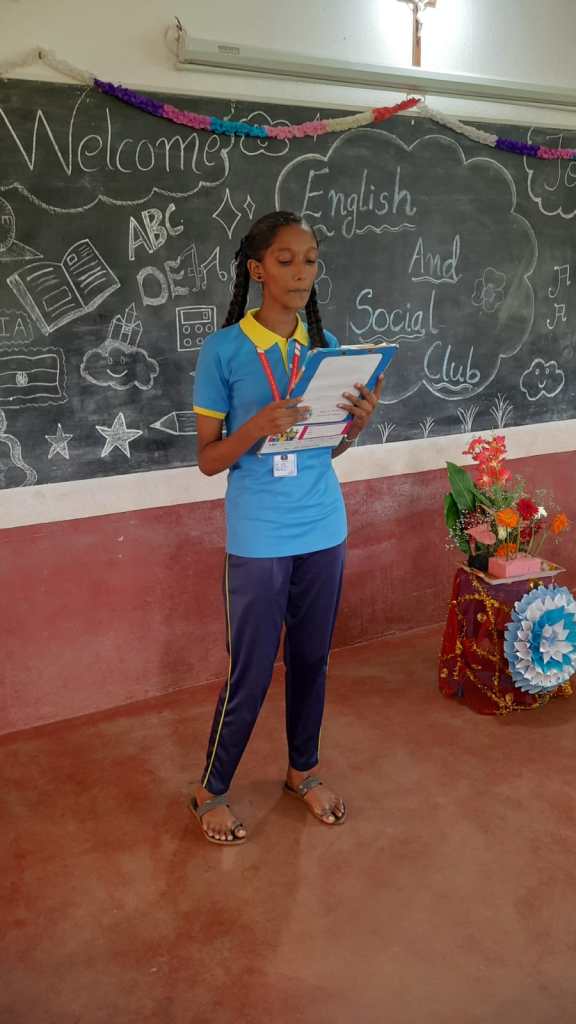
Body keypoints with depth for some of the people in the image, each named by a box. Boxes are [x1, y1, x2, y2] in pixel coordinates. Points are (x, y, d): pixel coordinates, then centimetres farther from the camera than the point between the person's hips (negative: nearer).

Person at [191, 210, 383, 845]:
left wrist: (357, 423, -10)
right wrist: (259, 426, -25)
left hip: (324, 531, 5)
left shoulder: (326, 347, 5)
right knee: (251, 672, 5)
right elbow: (208, 460, -7)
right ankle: (210, 791, 28)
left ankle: (303, 770, 39)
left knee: (312, 659, 17)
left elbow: (325, 450, 11)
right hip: (259, 539, -4)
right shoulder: (223, 350, -9)